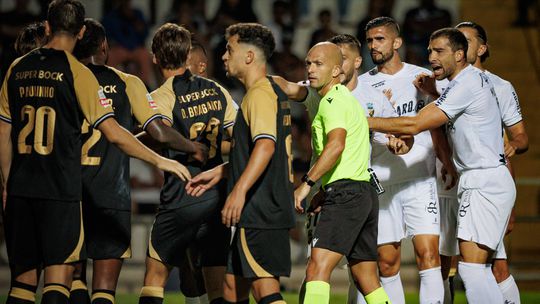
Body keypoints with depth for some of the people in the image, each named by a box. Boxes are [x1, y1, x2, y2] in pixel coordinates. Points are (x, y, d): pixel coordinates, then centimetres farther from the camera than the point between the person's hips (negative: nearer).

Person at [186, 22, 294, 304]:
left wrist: (239, 190, -35)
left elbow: (265, 145, -28)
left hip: (260, 213, -11)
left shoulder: (260, 93, -12)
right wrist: (219, 172, 32)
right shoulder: (275, 92, 21)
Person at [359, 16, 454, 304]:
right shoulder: (362, 84, 9)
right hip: (381, 182, 1)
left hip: (420, 180, -1)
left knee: (428, 253, -13)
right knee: (387, 262, 2)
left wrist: (451, 168, 1)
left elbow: (436, 129, 12)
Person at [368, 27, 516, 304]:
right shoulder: (475, 79, 15)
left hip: (484, 182, -10)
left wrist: (365, 122, -12)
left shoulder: (465, 85, -16)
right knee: (477, 268, 10)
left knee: (470, 267, -17)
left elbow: (414, 125, -18)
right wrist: (435, 93, 16)